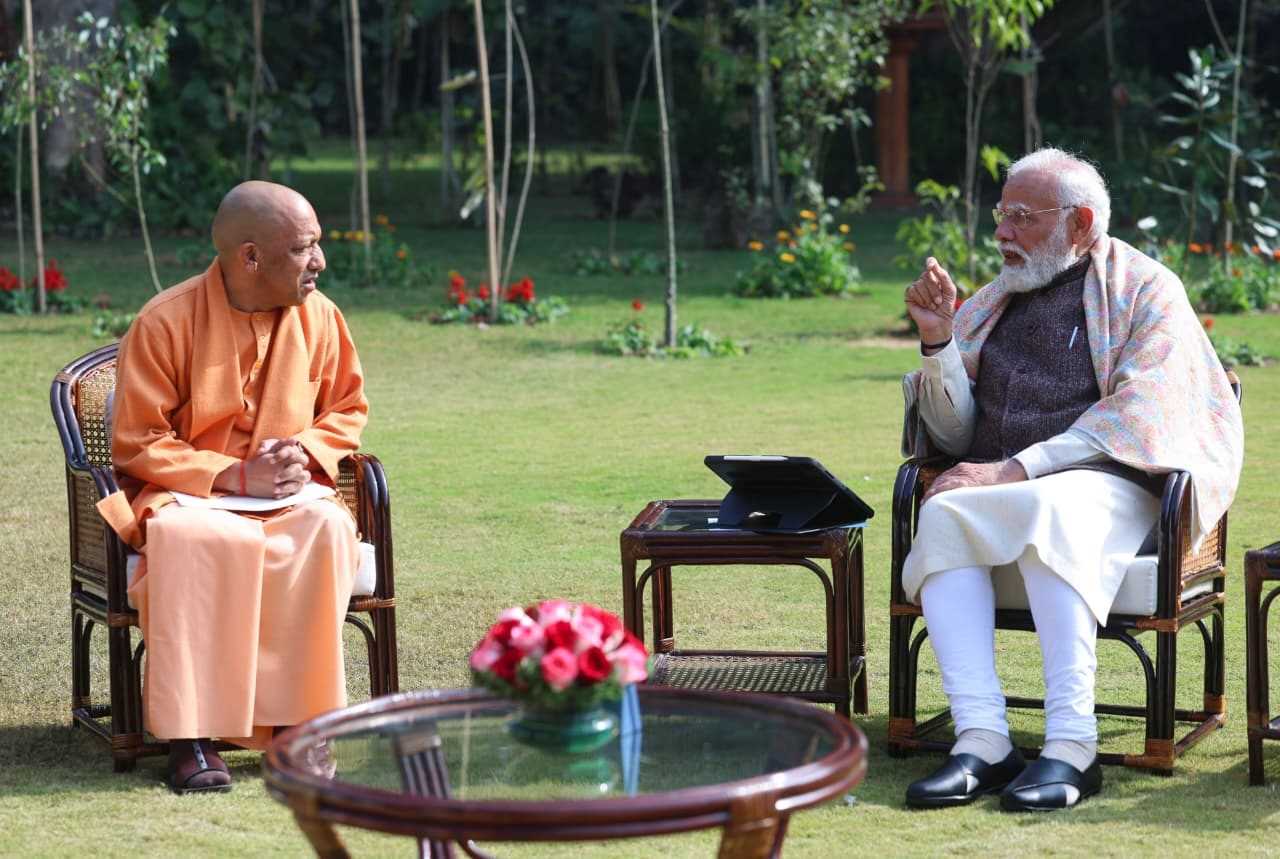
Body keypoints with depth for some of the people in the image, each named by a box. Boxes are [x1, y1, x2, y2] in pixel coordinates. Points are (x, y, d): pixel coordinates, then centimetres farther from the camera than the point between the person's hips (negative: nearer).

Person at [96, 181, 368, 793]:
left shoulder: (319, 317, 1)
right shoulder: (166, 322, -11)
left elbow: (348, 408, 15)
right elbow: (135, 444, -9)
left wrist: (306, 451, -8)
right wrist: (233, 477, -19)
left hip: (285, 495, 3)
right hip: (183, 493, -3)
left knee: (327, 529, -32)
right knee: (192, 538, -39)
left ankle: (300, 718, -25)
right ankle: (189, 734, -33)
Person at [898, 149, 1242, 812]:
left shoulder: (1146, 290, 6)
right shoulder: (989, 304, 22)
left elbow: (1141, 411, -10)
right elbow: (955, 434, 17)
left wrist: (1019, 468, -19)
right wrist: (938, 340, 0)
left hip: (1108, 485, -4)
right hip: (1001, 487, 4)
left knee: (1050, 511, -39)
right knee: (942, 516, -30)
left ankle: (1071, 746, -42)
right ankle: (981, 740, -39)